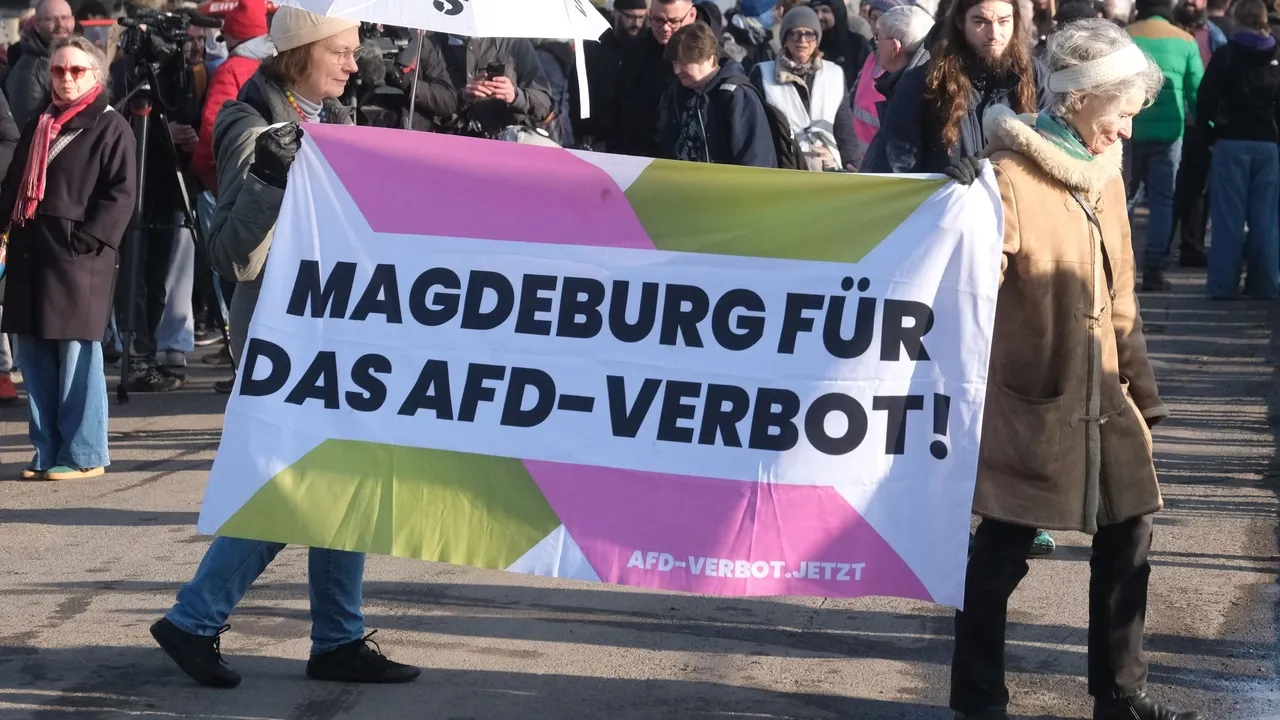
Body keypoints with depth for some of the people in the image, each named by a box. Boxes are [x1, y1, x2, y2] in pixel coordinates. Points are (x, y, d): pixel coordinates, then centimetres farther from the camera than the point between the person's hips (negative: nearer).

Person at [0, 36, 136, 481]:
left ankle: (83, 455, 1)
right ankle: (47, 452, 13)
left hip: (79, 257, -7)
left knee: (77, 356, -6)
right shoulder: (36, 127, 20)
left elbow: (121, 194, -8)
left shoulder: (110, 128, -1)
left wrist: (89, 239, -16)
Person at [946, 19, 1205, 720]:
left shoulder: (1102, 170, 10)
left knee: (1127, 537, 11)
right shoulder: (1011, 174, -16)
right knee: (1002, 552, 2)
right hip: (1030, 397, -8)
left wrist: (1142, 388, 18)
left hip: (1102, 396, 8)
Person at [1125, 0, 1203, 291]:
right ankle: (1153, 270, -1)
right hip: (1168, 133, 0)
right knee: (1162, 201, 4)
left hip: (1128, 130, 0)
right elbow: (1197, 92, 1)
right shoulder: (1185, 41, 1)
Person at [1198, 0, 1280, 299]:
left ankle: (1223, 283, -2)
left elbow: (1205, 100, -9)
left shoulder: (1225, 56, -3)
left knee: (1228, 216, 0)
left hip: (1231, 143, -2)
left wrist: (1208, 134, 2)